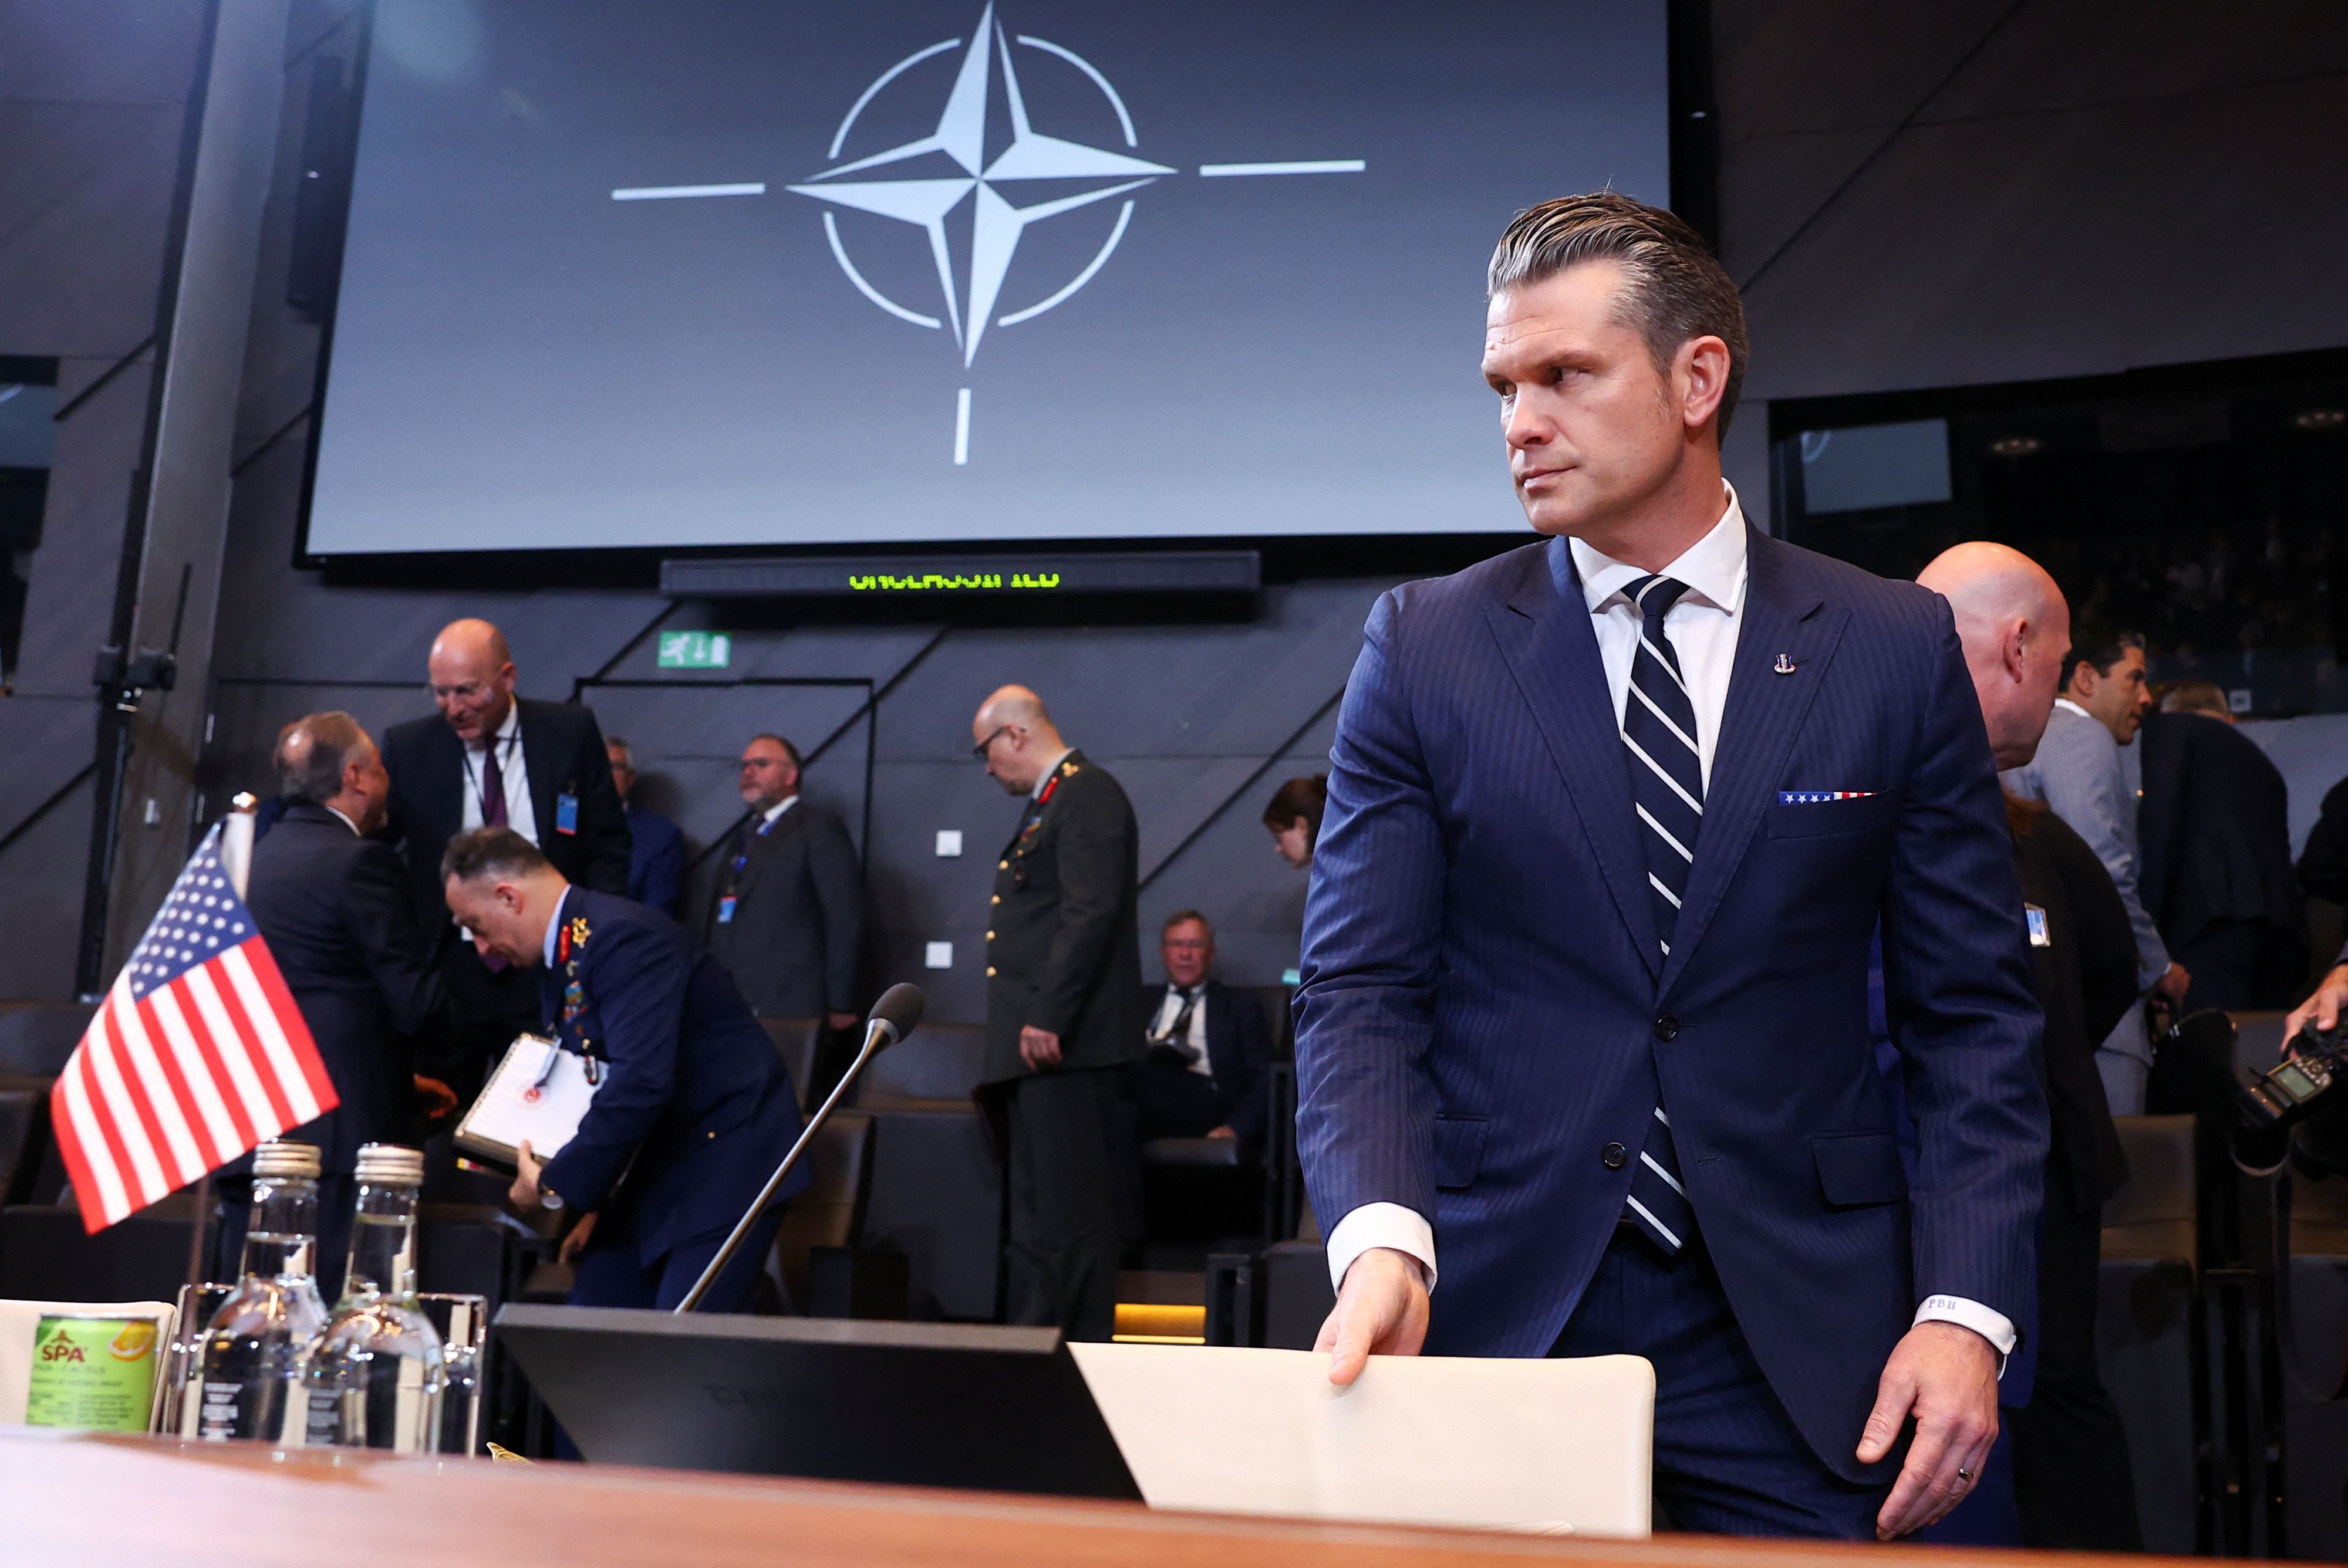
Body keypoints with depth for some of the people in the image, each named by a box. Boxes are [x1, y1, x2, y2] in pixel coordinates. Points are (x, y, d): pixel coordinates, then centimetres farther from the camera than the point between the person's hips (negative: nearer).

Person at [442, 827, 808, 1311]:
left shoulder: (624, 938, -21)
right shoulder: (555, 956, 10)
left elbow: (641, 1083, -30)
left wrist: (557, 1183, -19)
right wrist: (594, 1201, 9)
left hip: (726, 1165, -10)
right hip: (656, 1167, 10)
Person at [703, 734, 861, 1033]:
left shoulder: (819, 828, -3)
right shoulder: (746, 831, 21)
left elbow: (844, 921, -8)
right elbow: (719, 915, 20)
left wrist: (840, 1005, -11)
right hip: (727, 1002, 7)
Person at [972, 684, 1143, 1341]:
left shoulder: (1088, 794, -9)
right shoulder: (1047, 802, 23)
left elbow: (1092, 912, -19)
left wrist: (1048, 1018, -22)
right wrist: (1020, 1029, 17)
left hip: (1067, 1042, -11)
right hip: (1035, 1045, 11)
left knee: (1070, 1211, -8)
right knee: (1037, 1217, 12)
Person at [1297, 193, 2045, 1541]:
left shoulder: (1897, 649, 1)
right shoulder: (1424, 649, 0)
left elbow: (1974, 1013, 2)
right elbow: (1362, 990, -3)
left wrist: (1967, 1311, -8)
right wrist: (1384, 1239, -20)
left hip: (1796, 1336, 1)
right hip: (1494, 1313, 0)